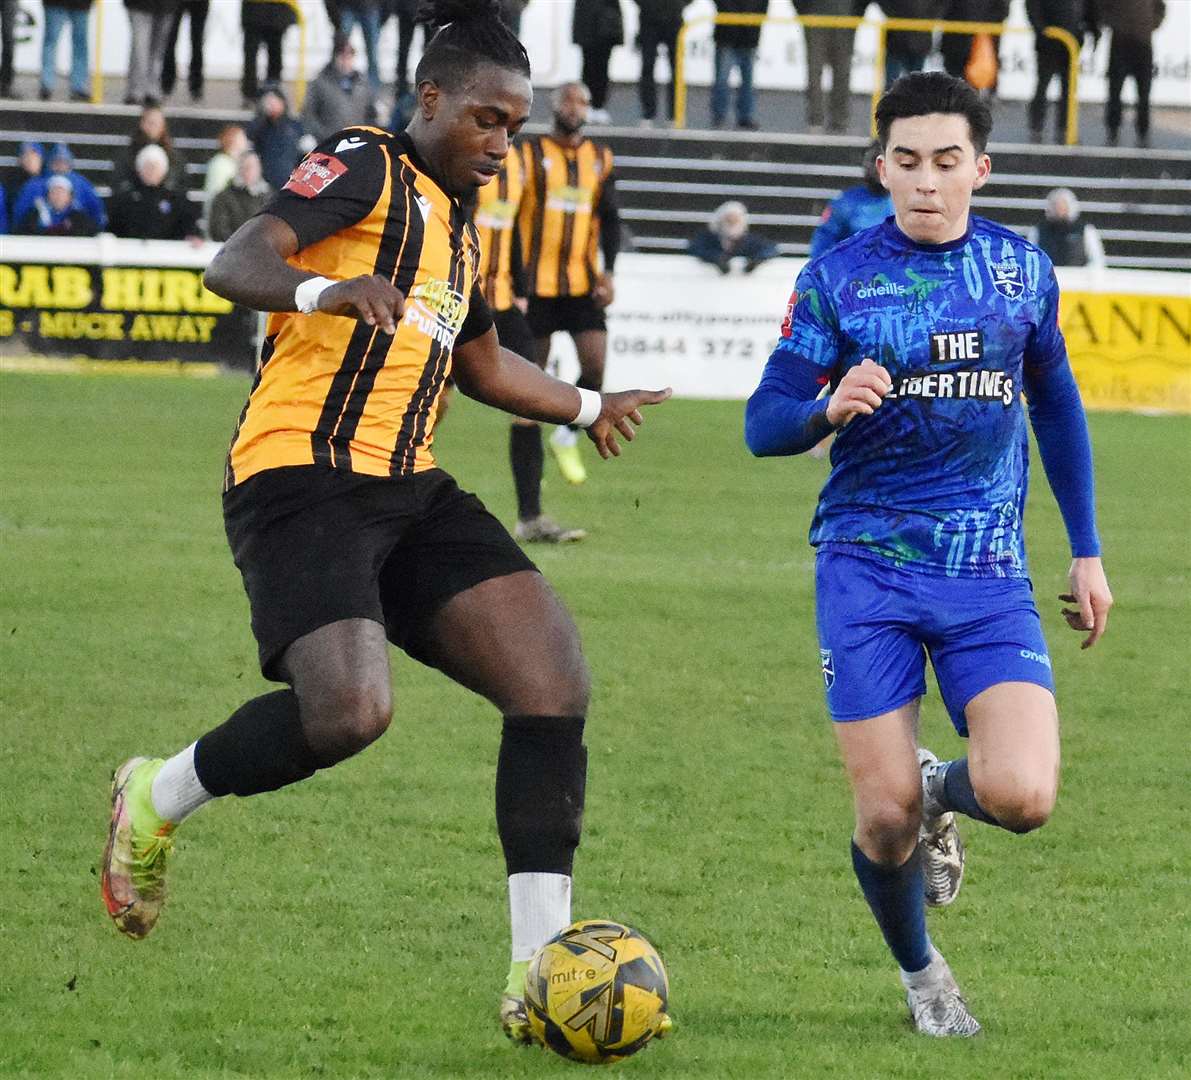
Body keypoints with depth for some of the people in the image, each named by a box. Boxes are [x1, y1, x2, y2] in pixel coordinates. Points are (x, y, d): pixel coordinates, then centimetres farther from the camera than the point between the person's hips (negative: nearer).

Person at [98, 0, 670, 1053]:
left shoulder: (457, 223, 23)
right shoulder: (368, 170, -3)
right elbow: (233, 264, -19)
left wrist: (586, 406, 39)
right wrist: (330, 289, -37)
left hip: (409, 492, 9)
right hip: (302, 481, -8)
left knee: (555, 679, -10)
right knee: (349, 711, -28)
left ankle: (541, 977, -10)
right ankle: (156, 800, 3)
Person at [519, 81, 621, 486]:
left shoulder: (599, 158, 9)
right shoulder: (530, 154, -3)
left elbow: (609, 217, 14)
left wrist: (607, 271, 1)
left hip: (583, 282, 3)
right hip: (537, 282, -3)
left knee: (595, 364, -10)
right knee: (532, 371, 3)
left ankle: (567, 438, 13)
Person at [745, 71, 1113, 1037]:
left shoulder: (1022, 269, 6)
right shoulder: (838, 279, -2)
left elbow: (1056, 407, 19)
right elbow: (763, 425, -1)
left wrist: (1087, 550, 18)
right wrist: (829, 411, -24)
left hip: (988, 575, 1)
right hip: (867, 569, -1)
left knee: (1022, 799, -18)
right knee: (886, 818, -6)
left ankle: (943, 790, 20)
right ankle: (919, 972, 26)